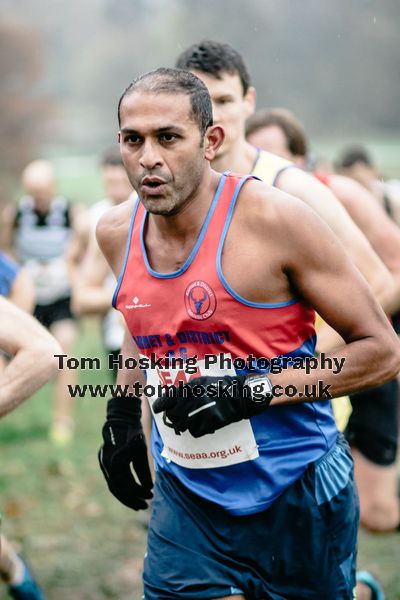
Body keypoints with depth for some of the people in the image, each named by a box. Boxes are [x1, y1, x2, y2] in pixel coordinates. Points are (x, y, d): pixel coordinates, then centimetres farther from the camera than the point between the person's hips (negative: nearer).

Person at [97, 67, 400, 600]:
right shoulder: (116, 232, 0)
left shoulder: (274, 219, -17)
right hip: (186, 498, 4)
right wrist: (122, 415, 13)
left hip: (297, 500, -4)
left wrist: (251, 393, -22)